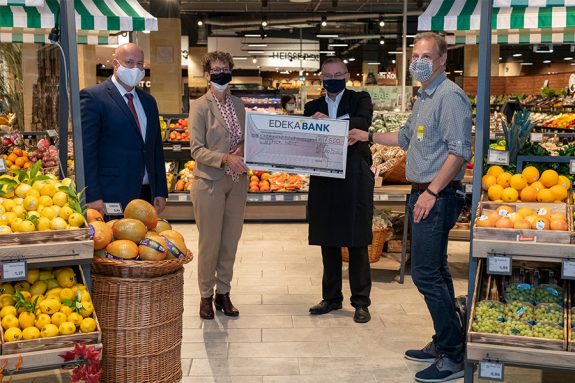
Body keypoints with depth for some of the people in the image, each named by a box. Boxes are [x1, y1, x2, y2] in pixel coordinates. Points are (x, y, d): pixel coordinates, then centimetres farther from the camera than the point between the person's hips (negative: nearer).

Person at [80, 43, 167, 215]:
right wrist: (93, 197, -16)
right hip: (111, 197, -6)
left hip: (146, 194, 6)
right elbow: (86, 150, -10)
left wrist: (161, 192, 11)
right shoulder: (93, 97, -4)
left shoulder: (148, 101, 16)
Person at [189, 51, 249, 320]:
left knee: (231, 240, 11)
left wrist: (242, 149, -5)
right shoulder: (200, 107, -6)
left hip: (237, 182, 5)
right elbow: (197, 150, -11)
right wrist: (225, 159, -24)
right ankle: (206, 296, 19)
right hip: (210, 182, -5)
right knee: (209, 242, 3)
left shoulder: (238, 105, 10)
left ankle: (223, 292, 24)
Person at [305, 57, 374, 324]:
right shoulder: (312, 107, 14)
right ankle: (331, 298, 24)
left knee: (357, 243, 2)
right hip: (323, 182, 4)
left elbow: (363, 123, -17)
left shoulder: (360, 100, 4)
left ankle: (361, 302, 12)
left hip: (355, 182, -3)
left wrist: (329, 122, -29)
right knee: (328, 243, 11)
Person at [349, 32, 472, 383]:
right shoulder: (424, 97, 18)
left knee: (426, 274, -10)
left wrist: (432, 191, -22)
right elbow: (407, 137, 32)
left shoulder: (449, 96, -13)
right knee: (435, 272, 15)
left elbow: (460, 151, -21)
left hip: (438, 196, -10)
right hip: (425, 195, 10)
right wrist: (368, 136, 31)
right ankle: (445, 344, 27)